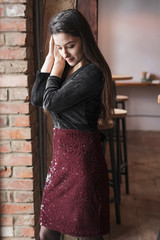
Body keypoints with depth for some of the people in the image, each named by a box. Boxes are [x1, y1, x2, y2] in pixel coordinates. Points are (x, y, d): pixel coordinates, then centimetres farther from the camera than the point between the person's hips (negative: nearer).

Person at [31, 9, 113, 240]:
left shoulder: (92, 72, -17)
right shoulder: (67, 68, 8)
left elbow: (51, 102, -18)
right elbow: (36, 99, 1)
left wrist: (58, 63, -6)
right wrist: (50, 57, 0)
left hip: (82, 155, -8)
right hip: (61, 154, 8)